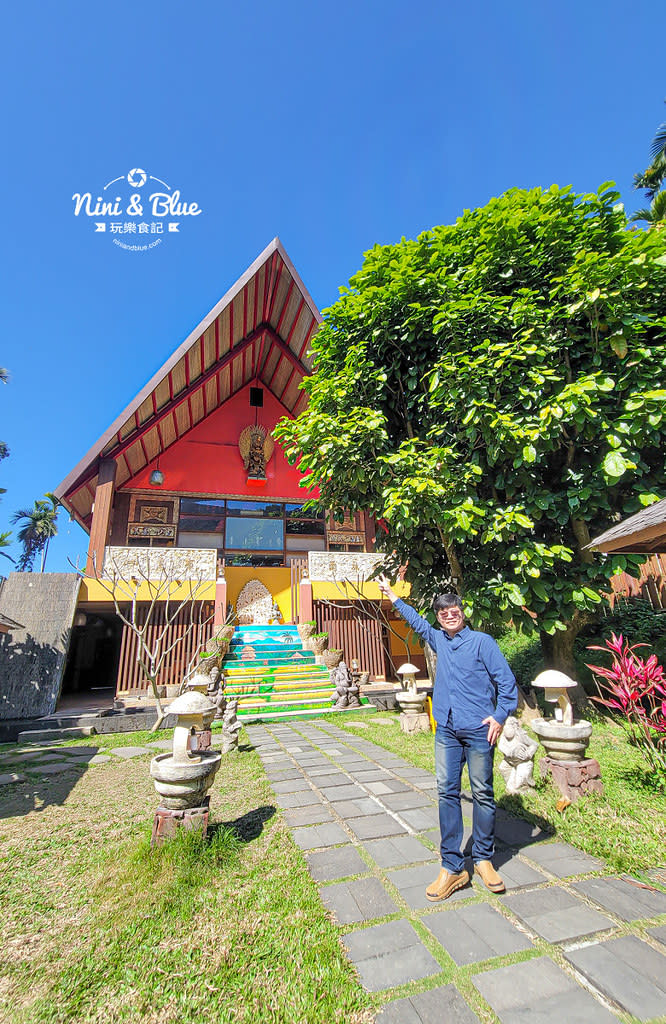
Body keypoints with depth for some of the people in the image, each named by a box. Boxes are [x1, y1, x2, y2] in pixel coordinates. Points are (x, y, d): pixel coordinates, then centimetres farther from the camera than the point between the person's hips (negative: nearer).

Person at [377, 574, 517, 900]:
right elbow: (416, 621, 25)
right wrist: (391, 594, 32)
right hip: (446, 730, 4)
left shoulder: (482, 641, -5)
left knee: (483, 794, 8)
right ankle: (452, 867, 14)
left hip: (478, 731, -4)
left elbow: (507, 682, -4)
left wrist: (500, 716, -13)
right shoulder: (438, 640, 9)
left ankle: (483, 859, 27)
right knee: (447, 793, 4)